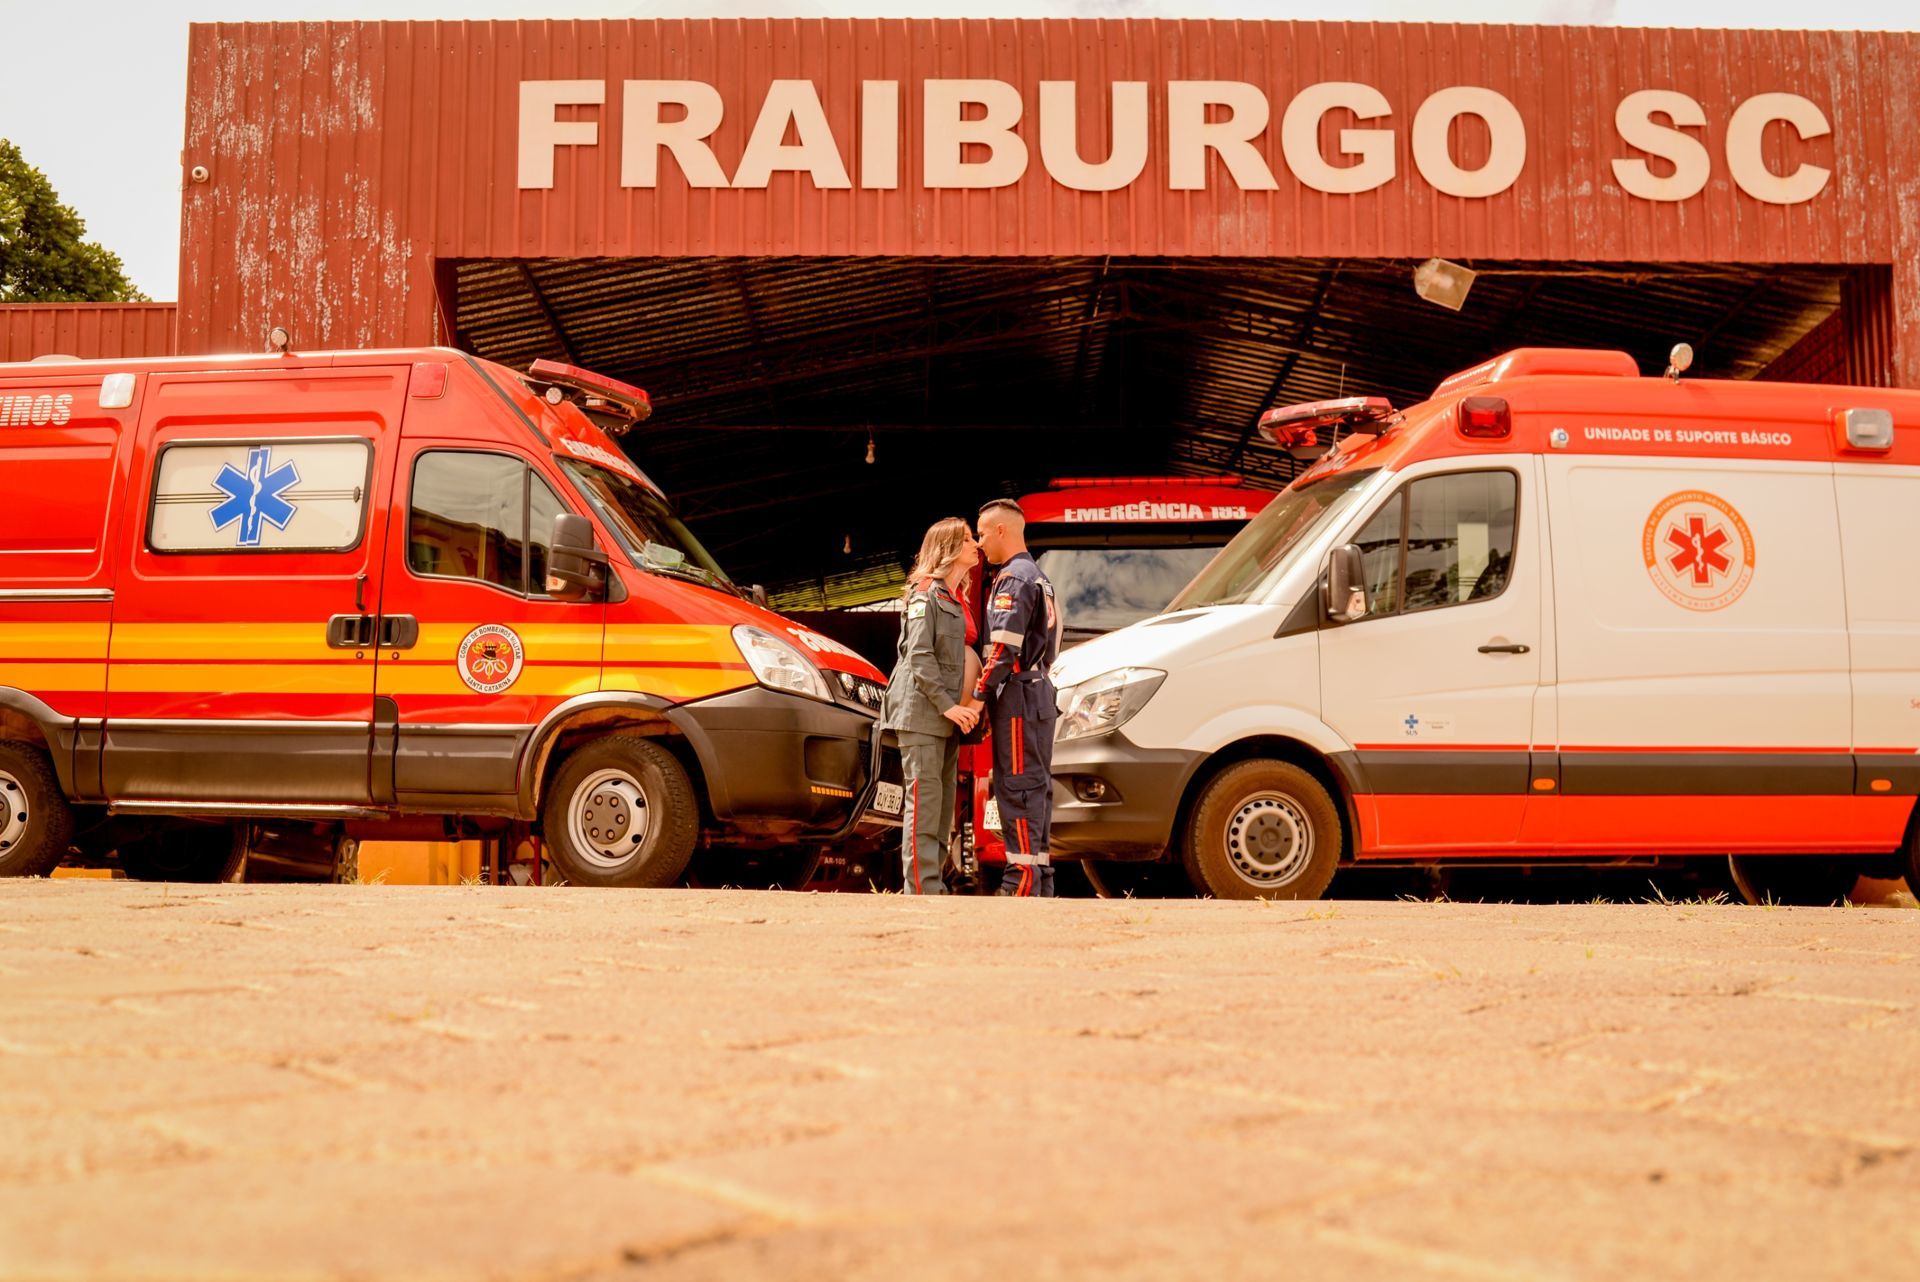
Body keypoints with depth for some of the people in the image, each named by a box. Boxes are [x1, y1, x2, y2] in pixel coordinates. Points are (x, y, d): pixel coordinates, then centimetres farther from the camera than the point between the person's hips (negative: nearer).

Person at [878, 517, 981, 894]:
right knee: (924, 799, -10)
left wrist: (966, 706, 12)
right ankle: (921, 889, -10)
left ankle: (933, 884, 14)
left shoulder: (959, 597, 19)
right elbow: (919, 655, -15)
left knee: (944, 802, 9)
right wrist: (946, 705, -19)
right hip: (921, 712, -9)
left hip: (948, 715, 9)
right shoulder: (926, 593, -7)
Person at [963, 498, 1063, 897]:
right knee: (1034, 787, 11)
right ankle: (1040, 882, 14)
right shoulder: (1037, 577, 21)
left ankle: (1022, 882, -11)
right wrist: (992, 699, 20)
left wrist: (979, 694, -16)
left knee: (1017, 786, -10)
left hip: (1018, 696, -10)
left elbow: (1005, 645, -20)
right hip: (1037, 693, 10)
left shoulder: (1014, 578, -11)